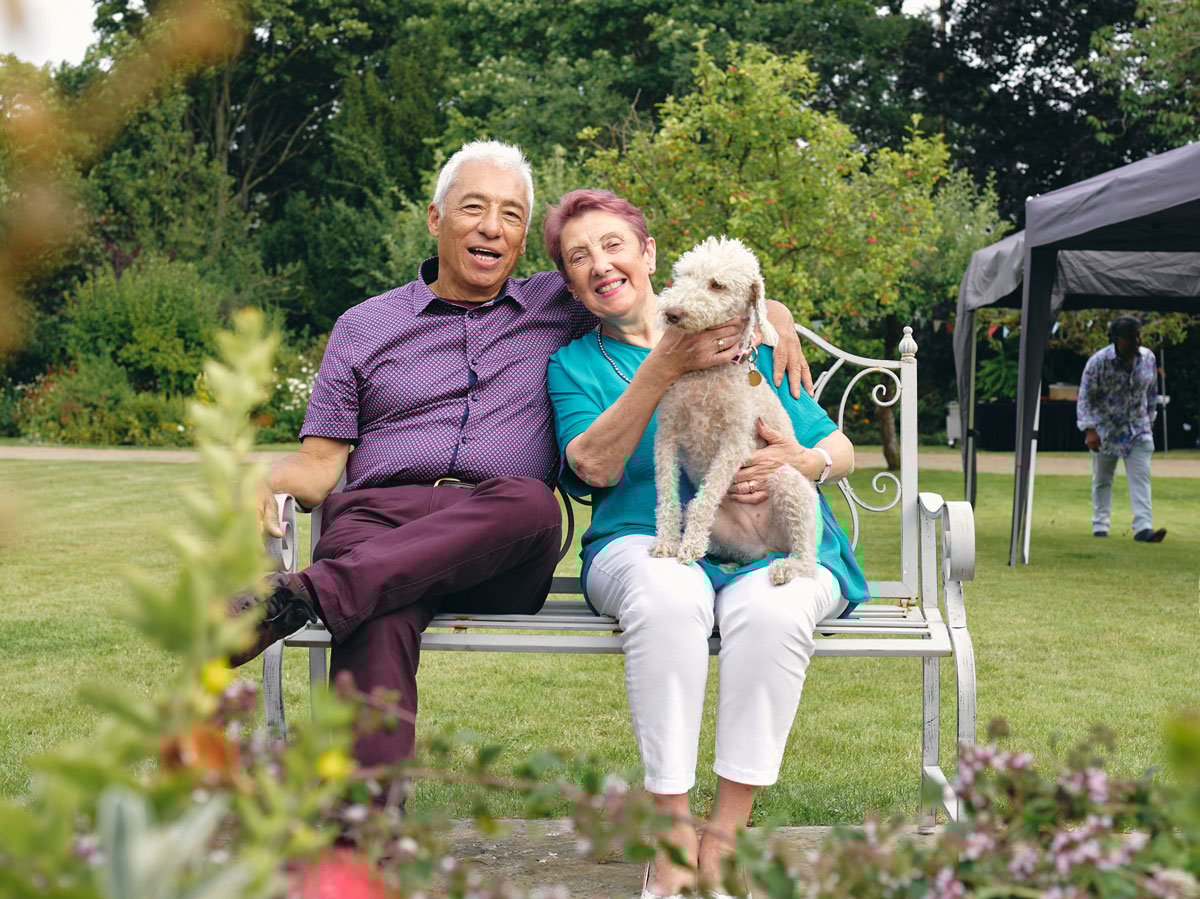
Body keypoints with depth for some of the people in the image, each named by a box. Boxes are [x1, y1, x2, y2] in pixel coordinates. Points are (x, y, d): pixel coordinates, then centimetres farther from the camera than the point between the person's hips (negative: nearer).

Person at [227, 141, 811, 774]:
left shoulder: (560, 307, 23)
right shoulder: (364, 325, 22)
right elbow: (321, 462, 17)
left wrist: (771, 312, 7)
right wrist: (271, 480, -7)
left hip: (496, 551, 1)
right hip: (379, 514, 0)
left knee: (531, 503, -38)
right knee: (380, 617, -38)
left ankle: (305, 596, -47)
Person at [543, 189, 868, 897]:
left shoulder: (743, 337, 14)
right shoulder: (574, 364, 14)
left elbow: (842, 451, 13)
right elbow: (595, 466, -6)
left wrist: (807, 462, -11)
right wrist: (662, 368, -15)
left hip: (777, 544, 1)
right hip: (650, 543, 0)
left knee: (770, 605, -35)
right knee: (668, 594, -37)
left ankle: (727, 834, -26)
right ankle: (673, 830, -30)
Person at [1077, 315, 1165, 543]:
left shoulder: (1148, 358, -3)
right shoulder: (1099, 361, -17)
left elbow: (1151, 392, 12)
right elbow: (1085, 397, -14)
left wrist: (1149, 419, 15)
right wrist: (1090, 430, -21)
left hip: (1138, 430, 3)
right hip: (1106, 429, -3)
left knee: (1141, 477, -9)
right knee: (1102, 480, 9)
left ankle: (1143, 528, -16)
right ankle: (1100, 526, 23)